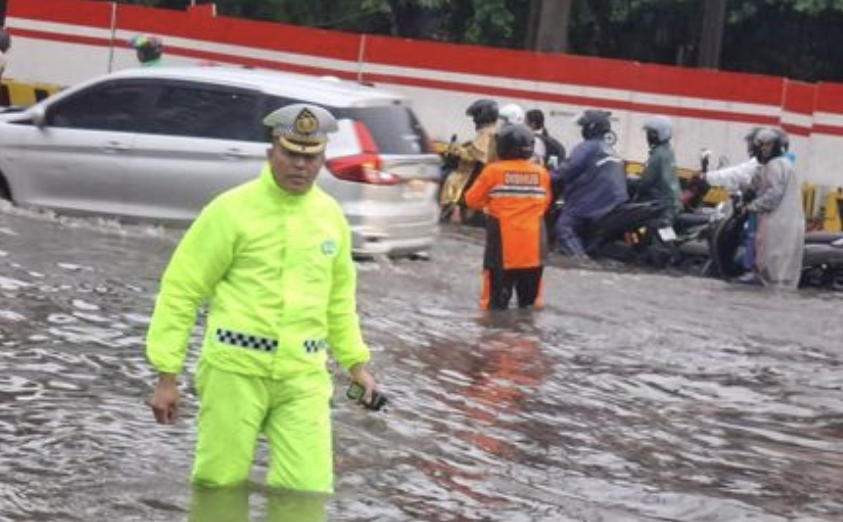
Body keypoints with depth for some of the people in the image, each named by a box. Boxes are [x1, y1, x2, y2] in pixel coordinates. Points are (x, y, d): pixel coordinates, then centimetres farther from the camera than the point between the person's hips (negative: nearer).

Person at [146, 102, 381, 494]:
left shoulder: (331, 215, 9)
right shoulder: (232, 210, -5)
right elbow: (181, 292, -4)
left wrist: (356, 362, 20)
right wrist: (167, 375, -7)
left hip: (303, 377, 4)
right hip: (235, 370, -4)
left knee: (308, 491, -4)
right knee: (220, 487, 1)